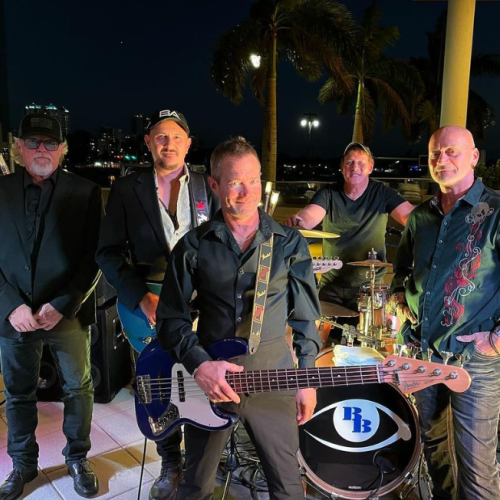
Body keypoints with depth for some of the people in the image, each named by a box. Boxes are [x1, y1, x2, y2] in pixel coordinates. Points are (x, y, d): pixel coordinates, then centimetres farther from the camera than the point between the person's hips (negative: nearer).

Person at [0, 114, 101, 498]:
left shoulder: (85, 192, -2)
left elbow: (94, 258, -6)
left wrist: (62, 306, -14)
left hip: (68, 314, -1)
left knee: (79, 389, 12)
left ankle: (77, 459, 33)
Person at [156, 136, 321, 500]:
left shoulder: (290, 244, -1)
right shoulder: (194, 246, -2)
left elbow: (306, 316, 4)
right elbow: (170, 317, -1)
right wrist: (199, 364, -15)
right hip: (208, 379, 1)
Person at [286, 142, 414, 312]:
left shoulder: (382, 193, -6)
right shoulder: (328, 193, -5)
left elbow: (411, 216, -19)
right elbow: (310, 215, -22)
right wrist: (299, 220, -46)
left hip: (368, 285, -1)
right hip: (331, 284, 2)